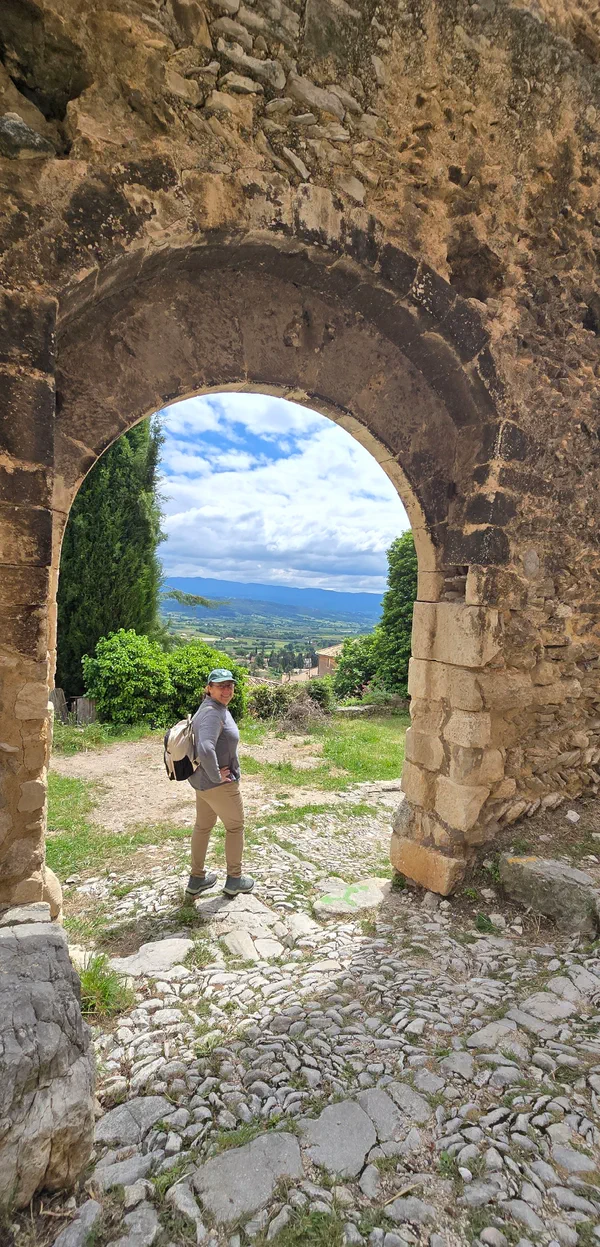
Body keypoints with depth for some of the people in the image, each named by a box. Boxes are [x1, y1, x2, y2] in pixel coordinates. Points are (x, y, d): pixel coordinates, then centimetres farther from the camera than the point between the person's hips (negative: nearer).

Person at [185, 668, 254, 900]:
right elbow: (205, 749, -41)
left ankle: (196, 879, 35)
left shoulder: (217, 709, 6)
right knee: (235, 827, 10)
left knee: (202, 826, 20)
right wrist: (217, 775, -25)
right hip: (219, 784, -9)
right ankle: (234, 880, 26)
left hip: (201, 781, 9)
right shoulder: (213, 713, -26)